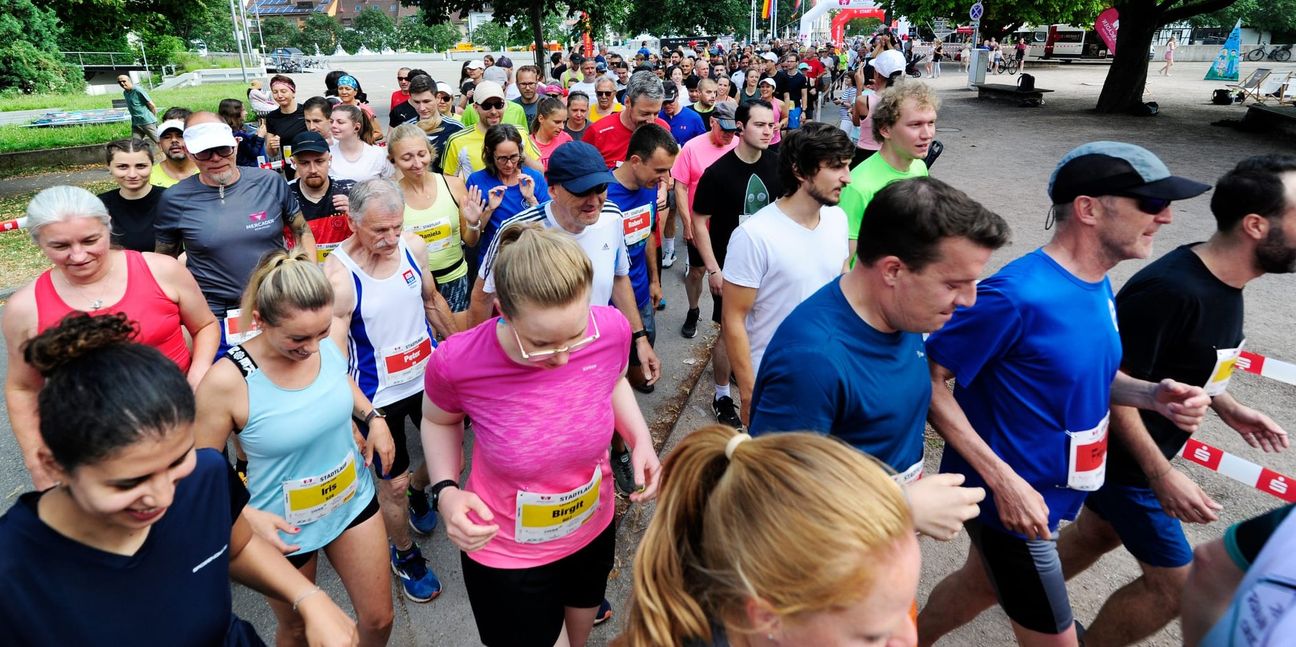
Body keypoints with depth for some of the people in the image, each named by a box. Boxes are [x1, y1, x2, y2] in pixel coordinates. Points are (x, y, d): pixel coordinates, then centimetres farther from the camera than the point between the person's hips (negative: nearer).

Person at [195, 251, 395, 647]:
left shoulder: (327, 343, -16)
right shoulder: (226, 381, -28)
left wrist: (373, 417, -4)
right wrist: (248, 516, -26)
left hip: (353, 500, 3)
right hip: (284, 529, -3)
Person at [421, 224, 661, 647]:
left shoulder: (612, 329, -25)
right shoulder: (458, 361, -30)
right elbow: (439, 420, -5)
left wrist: (641, 440, -15)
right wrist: (445, 491, -21)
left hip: (593, 529, 3)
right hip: (507, 553, -3)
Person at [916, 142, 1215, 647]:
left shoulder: (1097, 285, 1)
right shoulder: (1017, 295, -28)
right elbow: (927, 380, -26)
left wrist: (1152, 395, -7)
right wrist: (1004, 480, -27)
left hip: (1052, 489, 9)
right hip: (1014, 498, -9)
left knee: (983, 583, 27)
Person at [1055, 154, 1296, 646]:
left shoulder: (1222, 278, -1)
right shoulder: (1171, 290, -31)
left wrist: (1228, 408, 11)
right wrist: (1162, 476, -26)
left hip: (1144, 449, 10)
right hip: (1118, 458, -9)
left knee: (1099, 532, 26)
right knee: (1175, 584, 4)